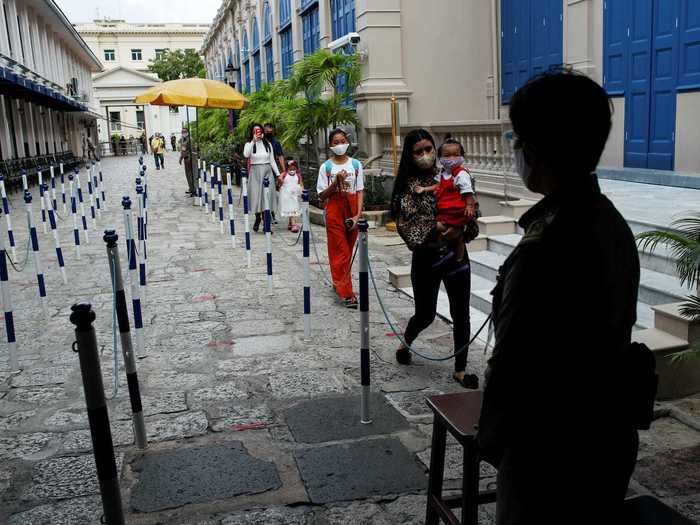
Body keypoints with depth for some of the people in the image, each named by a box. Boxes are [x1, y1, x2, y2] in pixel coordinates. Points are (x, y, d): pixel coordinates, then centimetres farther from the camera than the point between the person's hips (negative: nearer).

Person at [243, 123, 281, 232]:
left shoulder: (267, 144, 9)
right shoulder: (249, 144, 2)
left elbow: (272, 160, 11)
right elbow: (246, 155, -20)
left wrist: (278, 174, 7)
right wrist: (253, 140, -20)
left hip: (267, 171, 2)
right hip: (255, 172, -1)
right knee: (256, 195, -1)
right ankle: (257, 217, 22)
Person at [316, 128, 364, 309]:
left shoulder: (355, 164, 4)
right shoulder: (326, 167, -1)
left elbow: (360, 191, 3)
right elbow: (321, 196, -1)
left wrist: (358, 214, -8)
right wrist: (336, 182, -15)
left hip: (352, 210, 2)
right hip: (334, 210, -2)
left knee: (347, 251, 10)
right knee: (340, 252, -5)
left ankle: (339, 283, 30)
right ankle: (346, 293, -4)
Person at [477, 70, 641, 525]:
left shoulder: (543, 248, -28)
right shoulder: (613, 224, -1)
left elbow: (512, 365, -23)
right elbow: (611, 332, 7)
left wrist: (492, 439, -6)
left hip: (551, 449, -8)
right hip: (609, 435, 8)